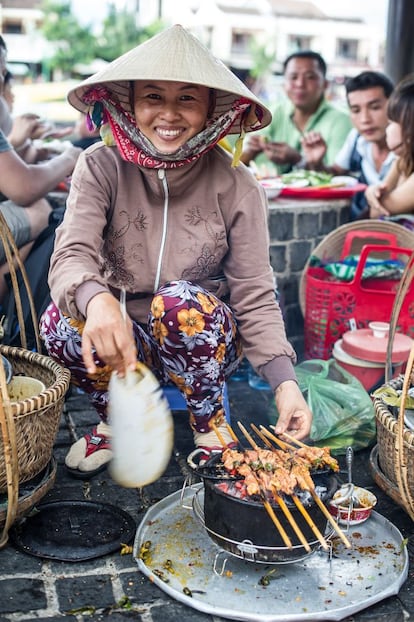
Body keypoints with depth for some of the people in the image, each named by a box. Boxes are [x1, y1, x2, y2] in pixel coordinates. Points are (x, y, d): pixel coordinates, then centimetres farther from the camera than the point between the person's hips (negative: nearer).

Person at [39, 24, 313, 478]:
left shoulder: (235, 185, -13)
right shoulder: (101, 167, -11)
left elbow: (255, 297, -13)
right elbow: (72, 255, -25)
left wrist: (285, 383, -27)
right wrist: (96, 300, -49)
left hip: (205, 338, -1)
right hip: (123, 339, 1)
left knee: (181, 302, -33)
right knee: (61, 319, -28)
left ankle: (209, 424, -4)